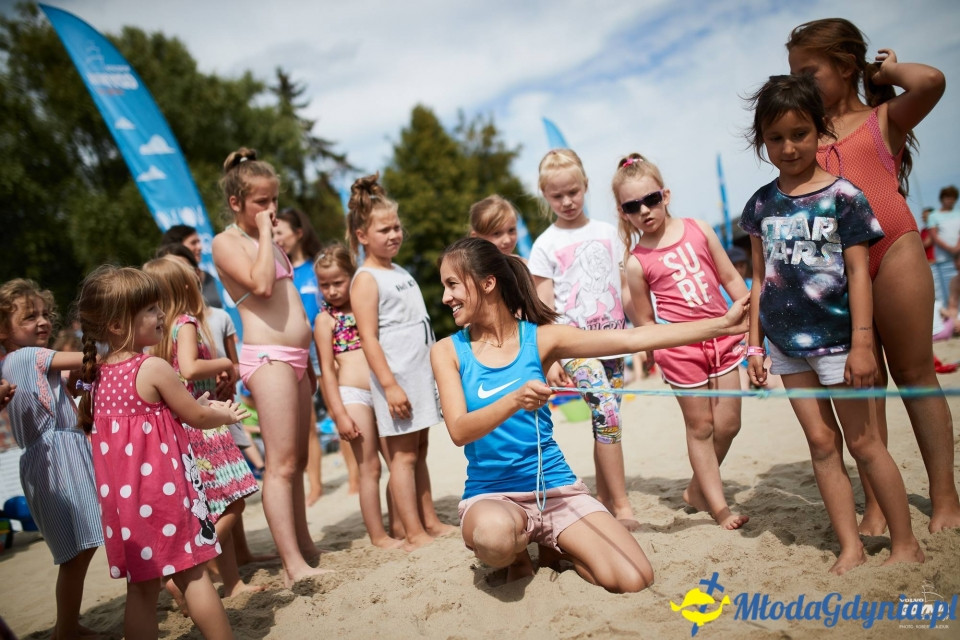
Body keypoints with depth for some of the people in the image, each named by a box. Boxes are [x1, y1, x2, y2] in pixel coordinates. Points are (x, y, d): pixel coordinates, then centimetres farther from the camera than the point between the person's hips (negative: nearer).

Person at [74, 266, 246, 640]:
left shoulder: (98, 375, 7)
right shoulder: (154, 368, -15)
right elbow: (197, 417, -9)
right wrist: (226, 415, 13)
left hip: (120, 494, 6)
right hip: (162, 487, -6)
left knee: (141, 588, 13)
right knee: (191, 575, 4)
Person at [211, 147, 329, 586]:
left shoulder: (265, 240, 22)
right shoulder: (227, 241, -4)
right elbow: (261, 284, -22)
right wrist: (264, 232, -11)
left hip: (293, 356, 9)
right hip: (266, 357, -9)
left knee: (298, 460, 12)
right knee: (281, 463, -11)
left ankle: (303, 545, 22)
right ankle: (292, 565, -9)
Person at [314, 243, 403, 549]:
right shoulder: (325, 319, 0)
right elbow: (327, 369, -5)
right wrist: (339, 414, -11)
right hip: (352, 394, -5)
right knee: (369, 467, -1)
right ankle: (378, 536, 9)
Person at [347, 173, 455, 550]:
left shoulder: (401, 273, 16)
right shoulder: (366, 279, -9)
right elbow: (368, 338, -16)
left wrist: (434, 371, 21)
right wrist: (389, 384, -22)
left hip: (420, 374, 8)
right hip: (396, 377, -8)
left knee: (419, 450, 13)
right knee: (403, 455, -3)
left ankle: (430, 522, 21)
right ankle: (414, 534, 2)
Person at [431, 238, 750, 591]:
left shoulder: (540, 338, -1)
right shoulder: (447, 351, -2)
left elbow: (631, 338, -6)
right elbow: (459, 431, -14)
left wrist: (722, 324, -10)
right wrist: (515, 400, -33)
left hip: (555, 486, 2)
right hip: (491, 494, -1)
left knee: (635, 580, -16)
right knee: (494, 534, -38)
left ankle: (556, 550, 14)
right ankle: (518, 554, 1)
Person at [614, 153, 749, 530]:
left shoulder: (698, 230, 2)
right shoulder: (637, 262, -7)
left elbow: (731, 278, 8)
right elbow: (645, 322, 0)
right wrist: (662, 355, -5)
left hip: (722, 335, 4)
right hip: (681, 346, -4)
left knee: (728, 424, 9)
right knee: (700, 426, 6)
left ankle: (697, 490, 30)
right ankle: (719, 506, 21)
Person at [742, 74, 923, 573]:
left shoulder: (841, 195, -6)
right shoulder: (761, 205, 5)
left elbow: (858, 271, -8)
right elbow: (761, 278, 9)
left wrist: (861, 342, -13)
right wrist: (755, 343, 7)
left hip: (836, 334, -4)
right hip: (787, 342, 4)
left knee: (863, 442, 4)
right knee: (821, 443, 8)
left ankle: (905, 543, 20)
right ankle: (850, 548, 17)